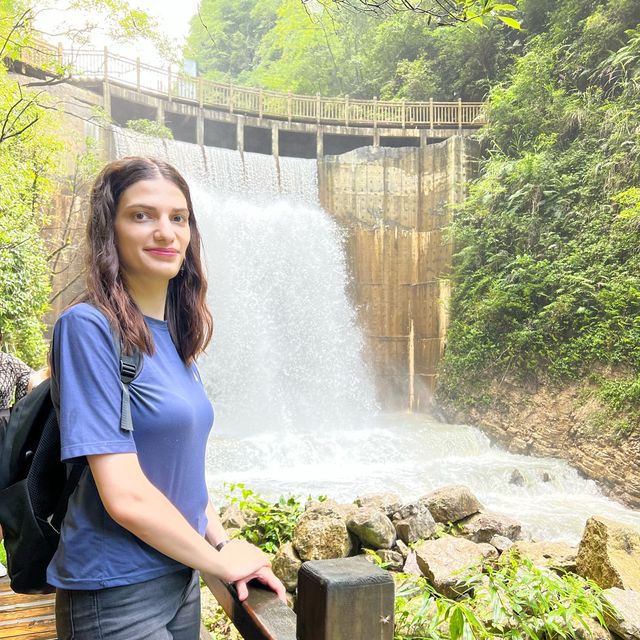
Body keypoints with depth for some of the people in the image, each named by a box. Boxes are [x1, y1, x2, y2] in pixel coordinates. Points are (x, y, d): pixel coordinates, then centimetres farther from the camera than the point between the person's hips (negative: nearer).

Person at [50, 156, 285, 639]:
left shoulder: (173, 335, 3)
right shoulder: (88, 328, -19)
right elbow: (125, 495, -23)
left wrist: (224, 541, 0)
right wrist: (220, 559, -11)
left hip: (181, 577, 7)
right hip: (116, 597, -7)